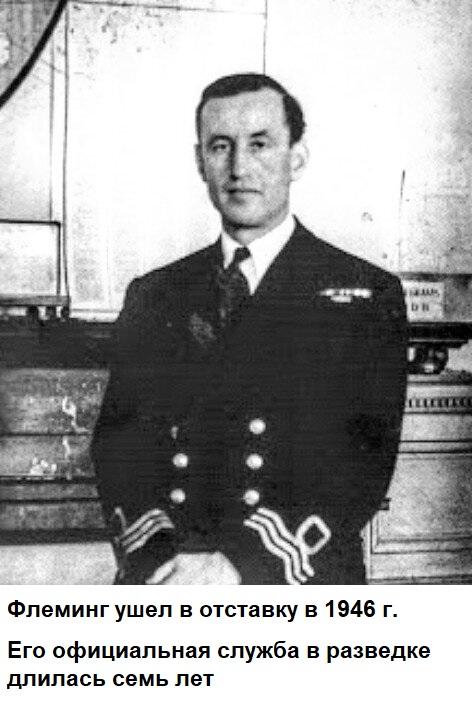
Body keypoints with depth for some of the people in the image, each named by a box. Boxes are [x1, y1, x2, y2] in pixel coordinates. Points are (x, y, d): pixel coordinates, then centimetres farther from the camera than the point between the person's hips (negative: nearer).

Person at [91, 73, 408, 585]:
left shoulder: (367, 296, 4)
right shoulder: (153, 296, 13)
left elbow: (365, 458, -4)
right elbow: (118, 439, 7)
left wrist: (243, 562, -15)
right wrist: (155, 553, -11)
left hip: (300, 586, -2)